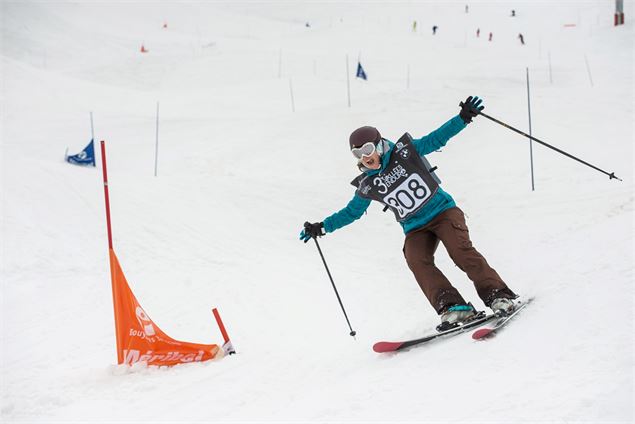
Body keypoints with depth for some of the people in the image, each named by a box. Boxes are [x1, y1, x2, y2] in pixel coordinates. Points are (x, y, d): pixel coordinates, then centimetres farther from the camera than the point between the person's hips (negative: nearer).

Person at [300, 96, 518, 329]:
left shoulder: (405, 152, -3)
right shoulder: (367, 186, 3)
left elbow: (437, 138, -1)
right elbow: (351, 212, 16)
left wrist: (463, 117, -12)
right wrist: (322, 227, 10)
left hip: (443, 211, -2)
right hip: (415, 229, 2)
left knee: (460, 250, -25)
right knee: (417, 261, -26)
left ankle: (498, 295, -24)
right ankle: (452, 307, -33)